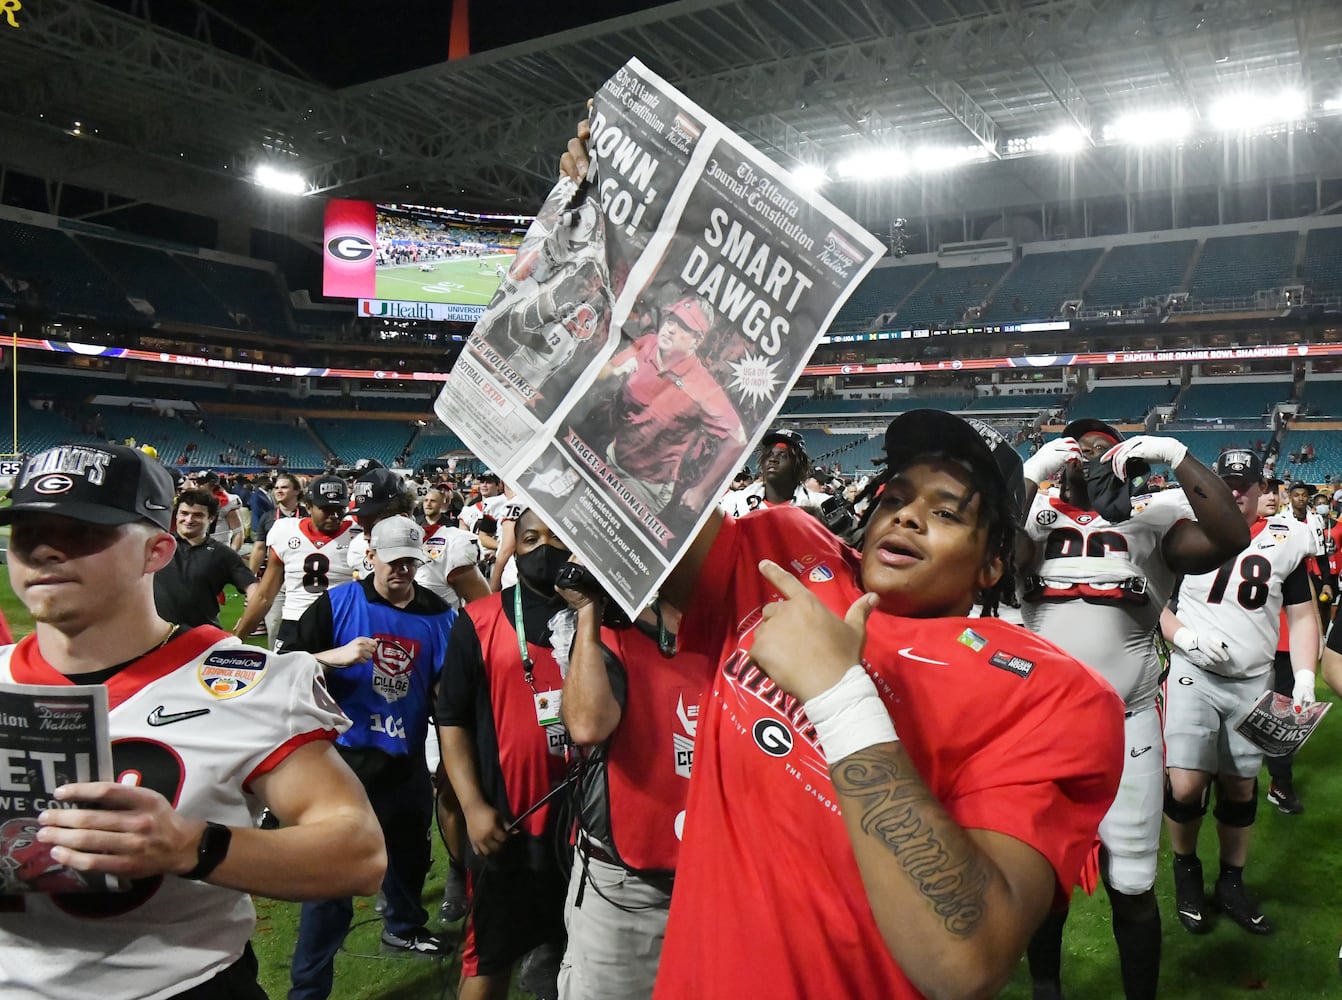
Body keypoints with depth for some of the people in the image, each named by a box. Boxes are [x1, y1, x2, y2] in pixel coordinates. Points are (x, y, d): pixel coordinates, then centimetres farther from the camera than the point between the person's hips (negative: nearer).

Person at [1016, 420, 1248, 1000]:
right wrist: (1032, 471, -22)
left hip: (1125, 726, -1)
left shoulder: (1151, 522, 2)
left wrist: (1177, 456, -18)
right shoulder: (1036, 517, 2)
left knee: (1131, 887, 9)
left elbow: (1230, 539, -16)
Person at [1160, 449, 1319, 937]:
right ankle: (1186, 870, 18)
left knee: (1240, 787, 11)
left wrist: (1304, 678, -5)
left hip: (1253, 682, 2)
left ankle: (1231, 884, 29)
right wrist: (1187, 638, -15)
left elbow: (1302, 617, 6)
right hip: (1193, 675, -2)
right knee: (1185, 786, -9)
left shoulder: (1287, 540, 2)